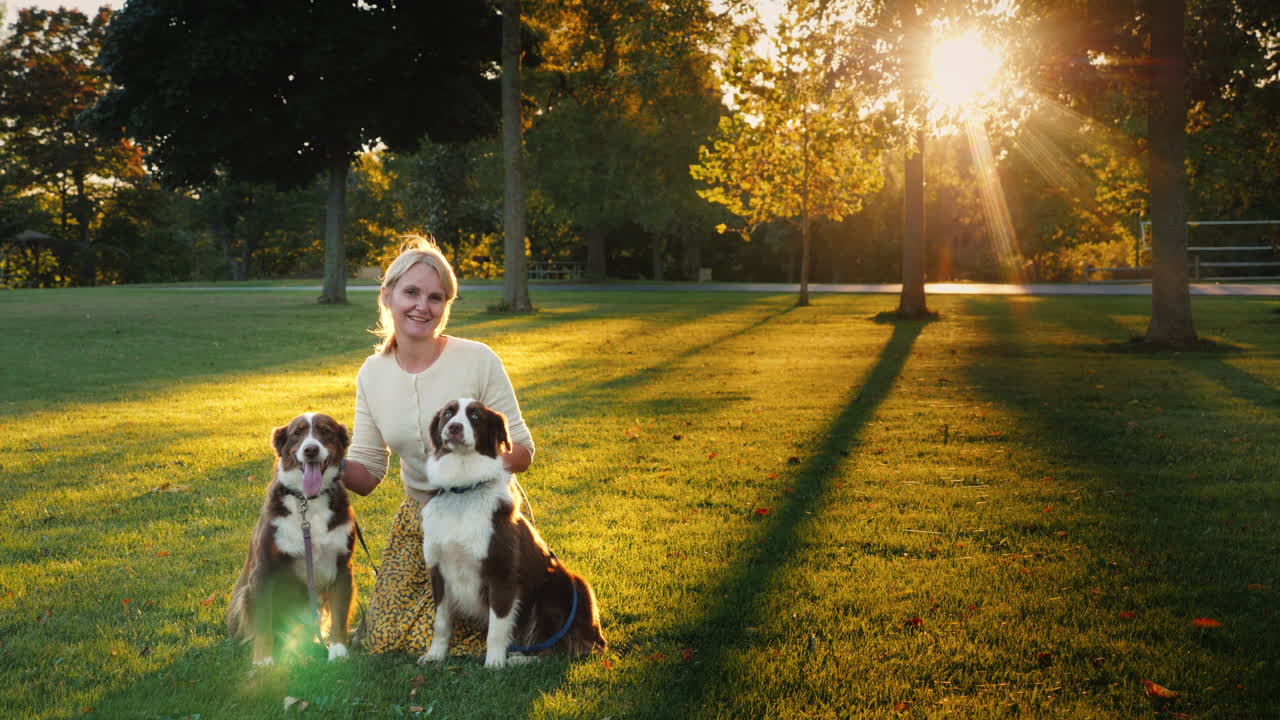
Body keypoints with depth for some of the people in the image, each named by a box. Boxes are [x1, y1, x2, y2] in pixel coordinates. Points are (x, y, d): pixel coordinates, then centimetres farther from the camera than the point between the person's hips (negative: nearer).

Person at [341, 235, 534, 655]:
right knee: (384, 642, 1)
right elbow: (366, 474, -2)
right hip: (418, 521, 4)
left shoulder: (478, 360, -17)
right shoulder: (372, 374, -3)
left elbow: (522, 452, -12)